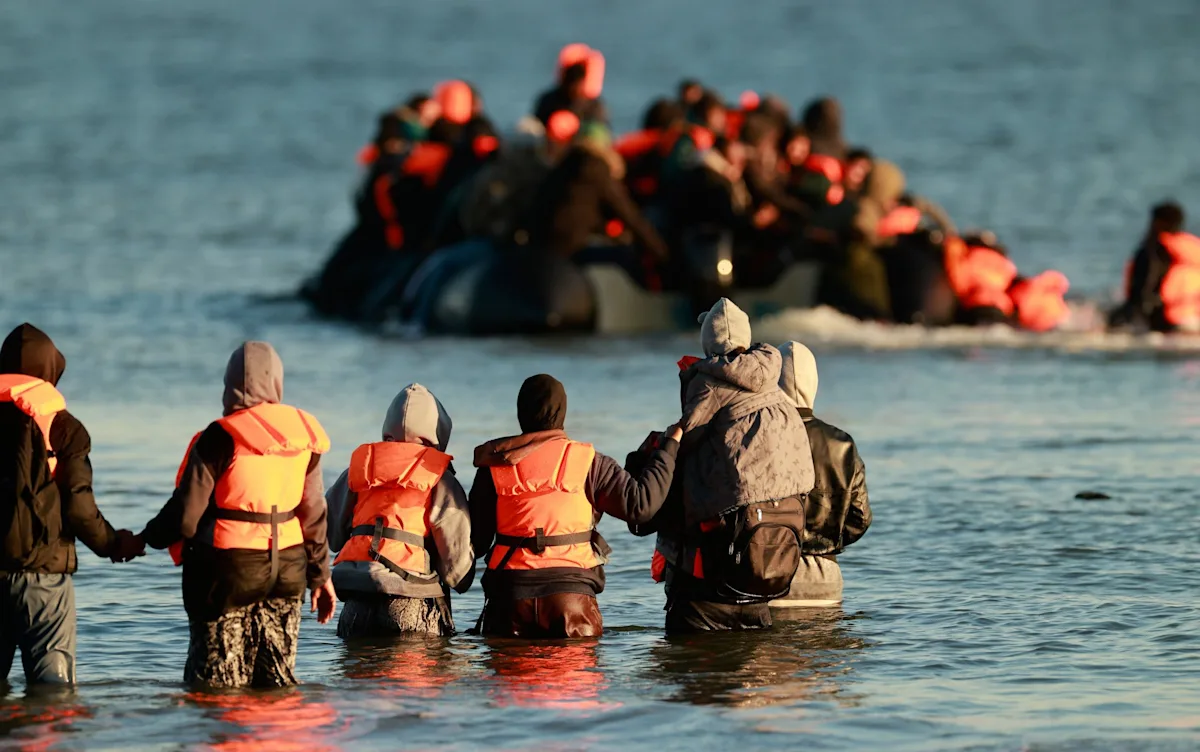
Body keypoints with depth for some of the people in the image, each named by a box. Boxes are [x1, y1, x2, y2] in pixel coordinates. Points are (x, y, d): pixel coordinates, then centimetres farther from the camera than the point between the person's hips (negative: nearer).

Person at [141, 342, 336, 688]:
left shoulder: (221, 437, -12)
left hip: (228, 572, -5)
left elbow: (186, 514, -12)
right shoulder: (302, 435, 3)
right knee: (277, 680, 11)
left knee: (219, 686, 0)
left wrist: (150, 536, 8)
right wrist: (320, 575, 18)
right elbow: (313, 514, 8)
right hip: (286, 571, 5)